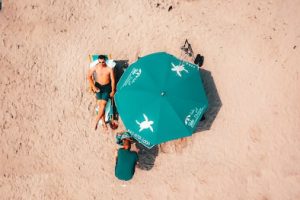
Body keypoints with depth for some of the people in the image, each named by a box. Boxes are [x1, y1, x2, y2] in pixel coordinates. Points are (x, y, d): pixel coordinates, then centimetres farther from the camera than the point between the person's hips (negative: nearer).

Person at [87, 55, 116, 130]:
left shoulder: (109, 69, -15)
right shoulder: (95, 67, -11)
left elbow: (113, 80, -5)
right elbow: (89, 76, 1)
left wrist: (113, 91, -1)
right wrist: (93, 86, -3)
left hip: (107, 87, -2)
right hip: (98, 86, 2)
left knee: (103, 104, -11)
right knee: (100, 104, -1)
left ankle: (96, 121, -2)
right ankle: (103, 122, 8)